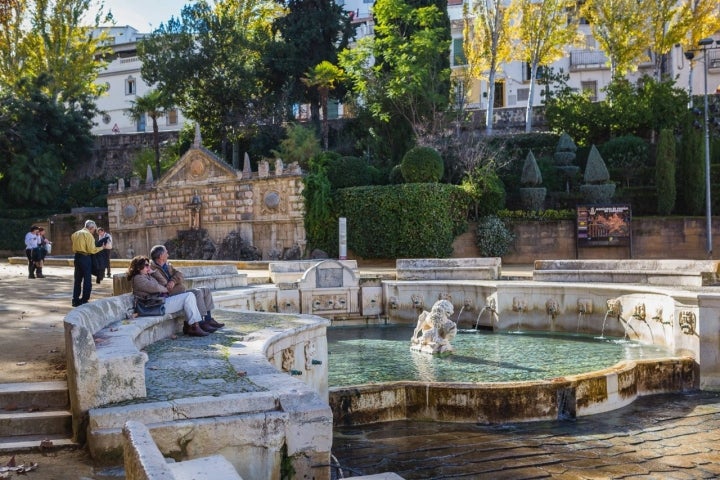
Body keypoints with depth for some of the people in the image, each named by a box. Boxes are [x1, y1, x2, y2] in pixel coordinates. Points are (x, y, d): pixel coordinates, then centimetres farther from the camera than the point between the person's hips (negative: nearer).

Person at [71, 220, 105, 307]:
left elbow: (74, 248, 15)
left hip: (77, 257, 8)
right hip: (85, 258, -8)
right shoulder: (88, 235, -10)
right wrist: (100, 248, -2)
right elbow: (91, 250, -15)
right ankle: (84, 300, 0)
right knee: (87, 280, 0)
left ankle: (75, 300, 17)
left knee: (77, 279, 13)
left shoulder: (76, 234, 13)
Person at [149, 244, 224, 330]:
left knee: (206, 290, 4)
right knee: (197, 293, -26)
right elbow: (167, 289, -22)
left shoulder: (167, 265, 15)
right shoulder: (154, 270, -15)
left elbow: (180, 275, 3)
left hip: (182, 292, 10)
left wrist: (173, 281, -18)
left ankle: (208, 319, 0)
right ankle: (202, 323, -25)